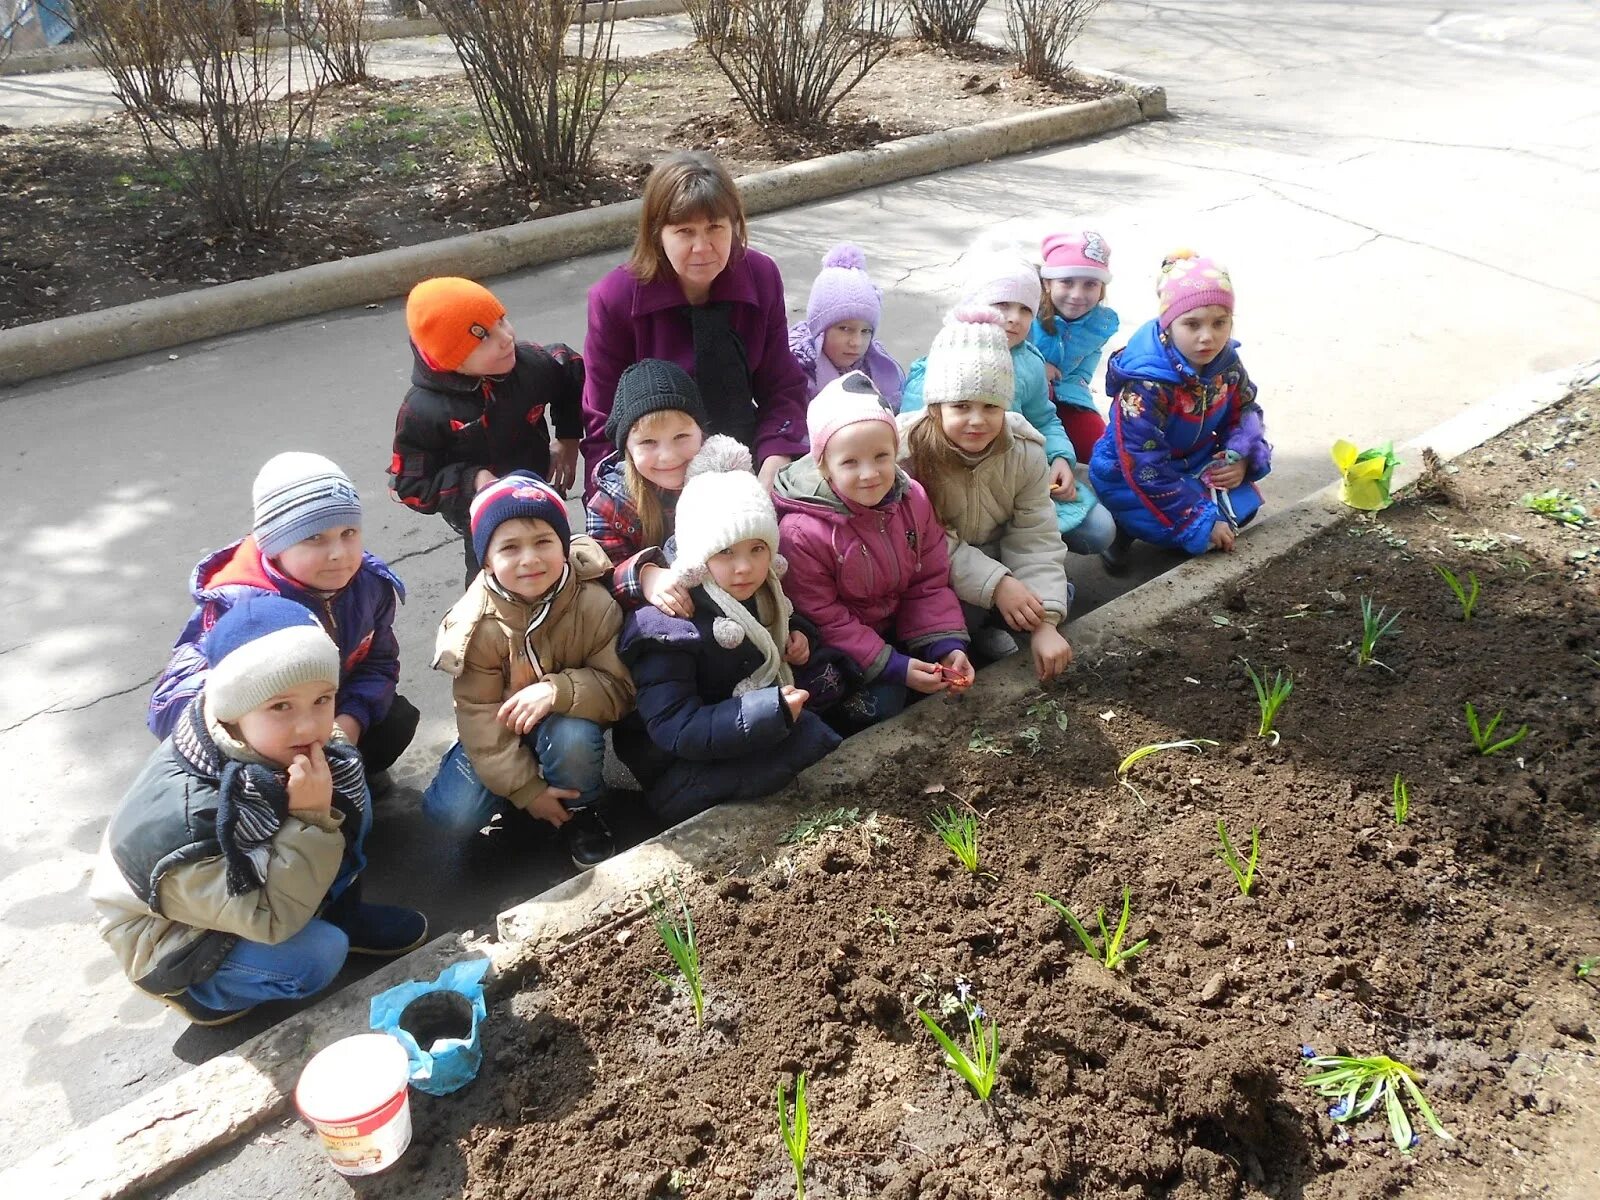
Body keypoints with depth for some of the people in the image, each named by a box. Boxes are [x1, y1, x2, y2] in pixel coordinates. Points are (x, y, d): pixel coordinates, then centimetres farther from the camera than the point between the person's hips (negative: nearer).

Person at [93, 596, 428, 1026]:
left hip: (251, 878, 6)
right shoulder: (189, 814, -39)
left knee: (347, 796, -8)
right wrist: (311, 818, -42)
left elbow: (346, 808, -8)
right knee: (316, 955, -27)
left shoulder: (277, 747, -22)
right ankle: (208, 990, 3)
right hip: (172, 943, -6)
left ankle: (340, 915, 11)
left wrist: (325, 806, -30)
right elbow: (270, 919, -35)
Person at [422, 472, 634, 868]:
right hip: (501, 731, 1)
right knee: (453, 811, -17)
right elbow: (479, 715, -18)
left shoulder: (594, 605, -22)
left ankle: (578, 810, -3)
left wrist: (558, 691, -40)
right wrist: (526, 789, -21)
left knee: (573, 736, -36)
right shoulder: (475, 624, -21)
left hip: (568, 721, -1)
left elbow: (619, 688, -22)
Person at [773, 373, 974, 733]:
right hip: (838, 649, -5)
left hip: (897, 627, 6)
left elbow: (930, 583, -2)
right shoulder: (801, 531, -27)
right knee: (879, 705, -21)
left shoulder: (912, 500, -10)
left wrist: (947, 646, -15)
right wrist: (895, 667, -24)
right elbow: (823, 619, -21)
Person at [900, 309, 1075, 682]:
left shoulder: (1024, 450, -15)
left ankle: (981, 629, 2)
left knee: (1059, 594, -16)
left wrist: (1045, 623, -27)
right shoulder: (907, 451, -27)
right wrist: (995, 584, -34)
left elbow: (1035, 538, -16)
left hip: (997, 558, 4)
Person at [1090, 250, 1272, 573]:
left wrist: (1241, 458, -15)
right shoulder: (1144, 386, -33)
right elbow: (1145, 470, -31)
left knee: (1244, 505, -5)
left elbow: (1245, 411, 8)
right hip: (1135, 480, -7)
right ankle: (1127, 527, 2)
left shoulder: (1226, 363, -11)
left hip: (1196, 463, 7)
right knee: (1202, 532, -20)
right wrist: (1201, 524, -28)